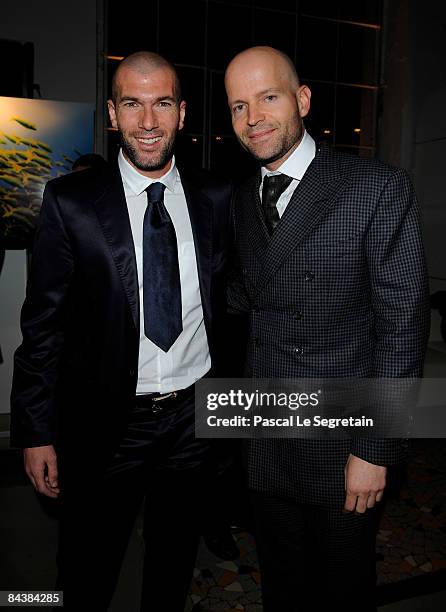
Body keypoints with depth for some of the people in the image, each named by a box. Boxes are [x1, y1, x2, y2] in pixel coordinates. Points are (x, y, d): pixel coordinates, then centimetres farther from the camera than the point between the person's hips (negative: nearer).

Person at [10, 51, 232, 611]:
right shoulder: (71, 202, -9)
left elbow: (227, 303, 6)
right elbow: (42, 325, -7)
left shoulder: (215, 198, -1)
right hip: (107, 424, -2)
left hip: (195, 417, 3)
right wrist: (35, 433, -7)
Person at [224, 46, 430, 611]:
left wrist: (375, 449, -14)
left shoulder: (380, 188, -12)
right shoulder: (241, 202, 6)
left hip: (343, 450, -4)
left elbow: (403, 323, -14)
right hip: (266, 447, 5)